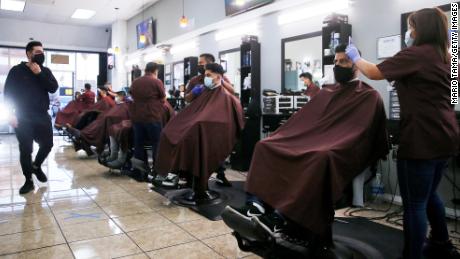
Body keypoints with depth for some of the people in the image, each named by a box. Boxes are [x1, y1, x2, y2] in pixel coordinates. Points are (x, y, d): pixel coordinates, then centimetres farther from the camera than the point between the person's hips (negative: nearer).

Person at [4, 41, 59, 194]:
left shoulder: (45, 71, 9)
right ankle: (28, 181, 13)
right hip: (23, 117, -3)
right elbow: (8, 94, -3)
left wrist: (39, 74, -14)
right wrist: (11, 114, -11)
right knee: (25, 150, 0)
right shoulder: (17, 71, 0)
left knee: (47, 144, 4)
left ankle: (36, 166, 33)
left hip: (42, 115, 3)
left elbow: (53, 88, -6)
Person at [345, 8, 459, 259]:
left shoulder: (414, 54, -11)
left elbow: (374, 72, -7)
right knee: (429, 194, 25)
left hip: (422, 139, -9)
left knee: (414, 204, -1)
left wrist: (355, 56, 9)